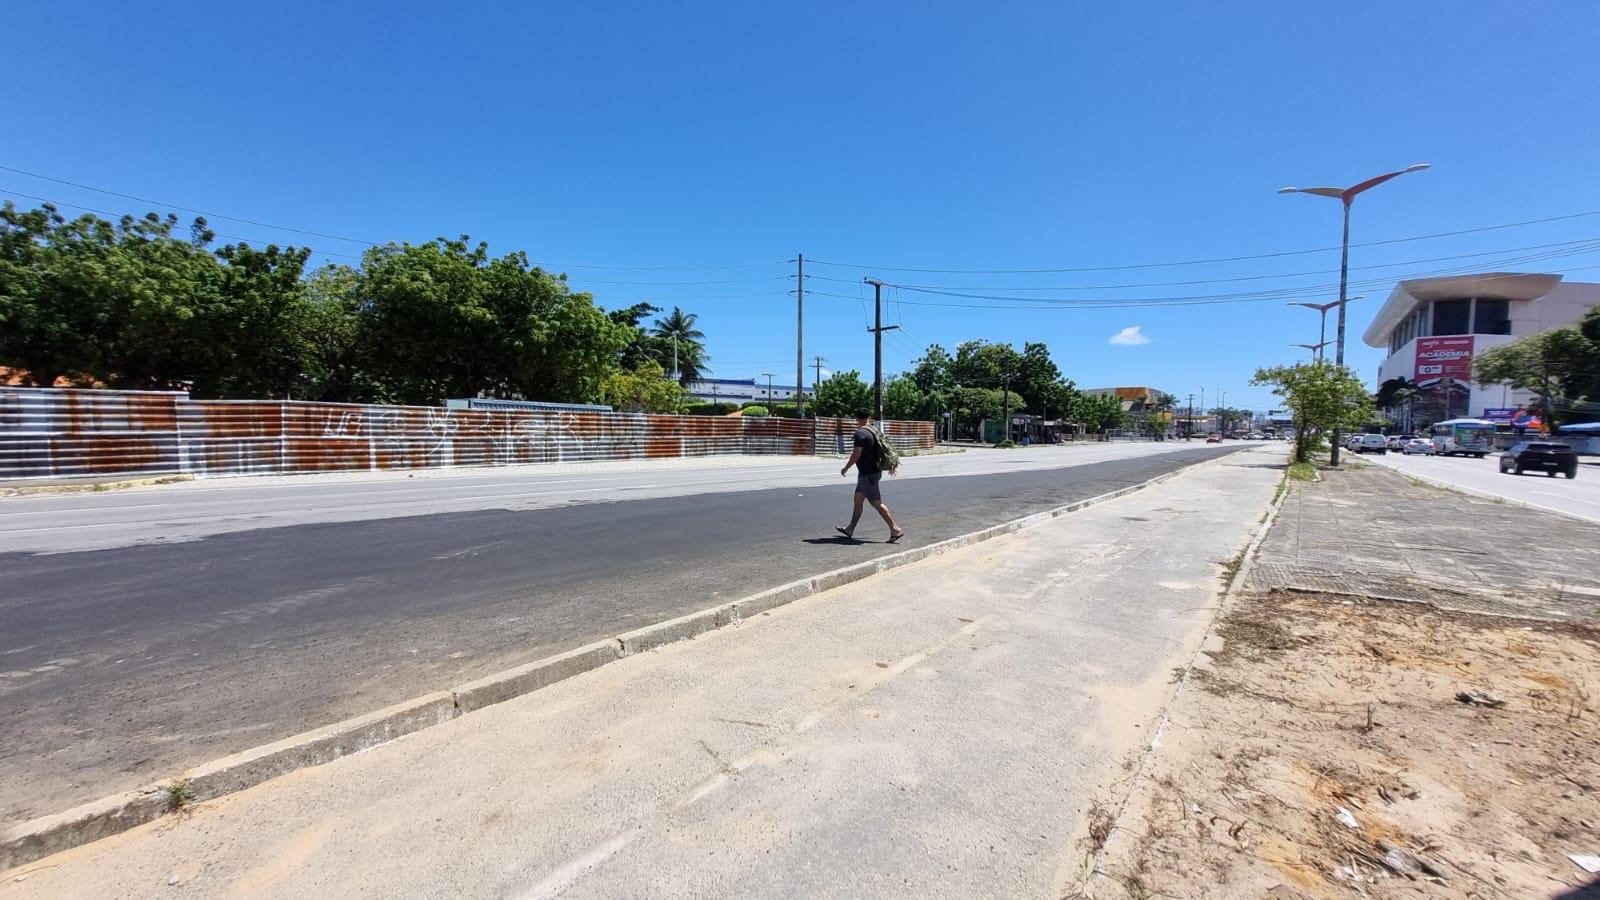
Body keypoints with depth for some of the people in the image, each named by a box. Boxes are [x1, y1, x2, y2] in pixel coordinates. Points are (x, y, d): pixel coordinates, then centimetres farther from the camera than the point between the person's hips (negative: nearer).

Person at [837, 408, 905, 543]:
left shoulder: (860, 433, -17)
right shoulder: (874, 431, 10)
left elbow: (856, 454, -21)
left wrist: (846, 468, -9)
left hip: (867, 474, -10)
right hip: (874, 471, 10)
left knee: (877, 503, -7)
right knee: (858, 500, 15)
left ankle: (895, 529, -7)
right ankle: (850, 529, 23)